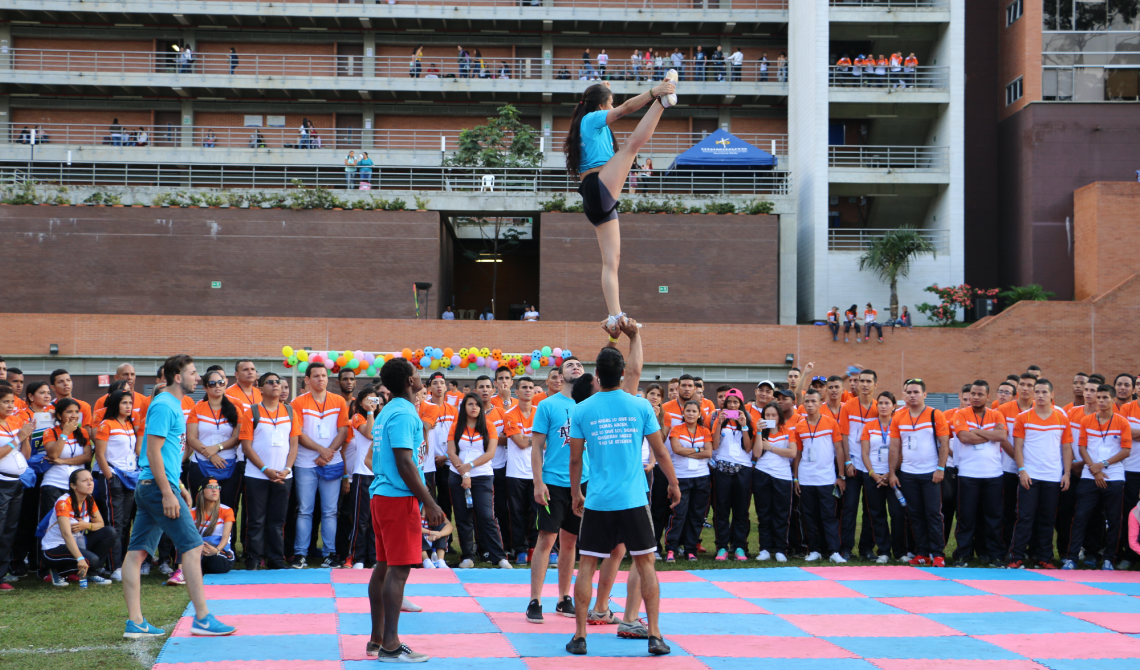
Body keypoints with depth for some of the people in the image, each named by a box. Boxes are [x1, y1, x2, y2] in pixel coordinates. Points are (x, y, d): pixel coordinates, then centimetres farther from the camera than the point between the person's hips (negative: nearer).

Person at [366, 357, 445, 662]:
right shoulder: (404, 414, -15)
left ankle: (377, 639, 17)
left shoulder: (387, 412, 16)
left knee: (384, 566, 12)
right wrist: (429, 503, -18)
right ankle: (391, 645, -8)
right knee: (398, 569, -8)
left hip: (382, 496, 10)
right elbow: (405, 463, -20)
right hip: (400, 498, -10)